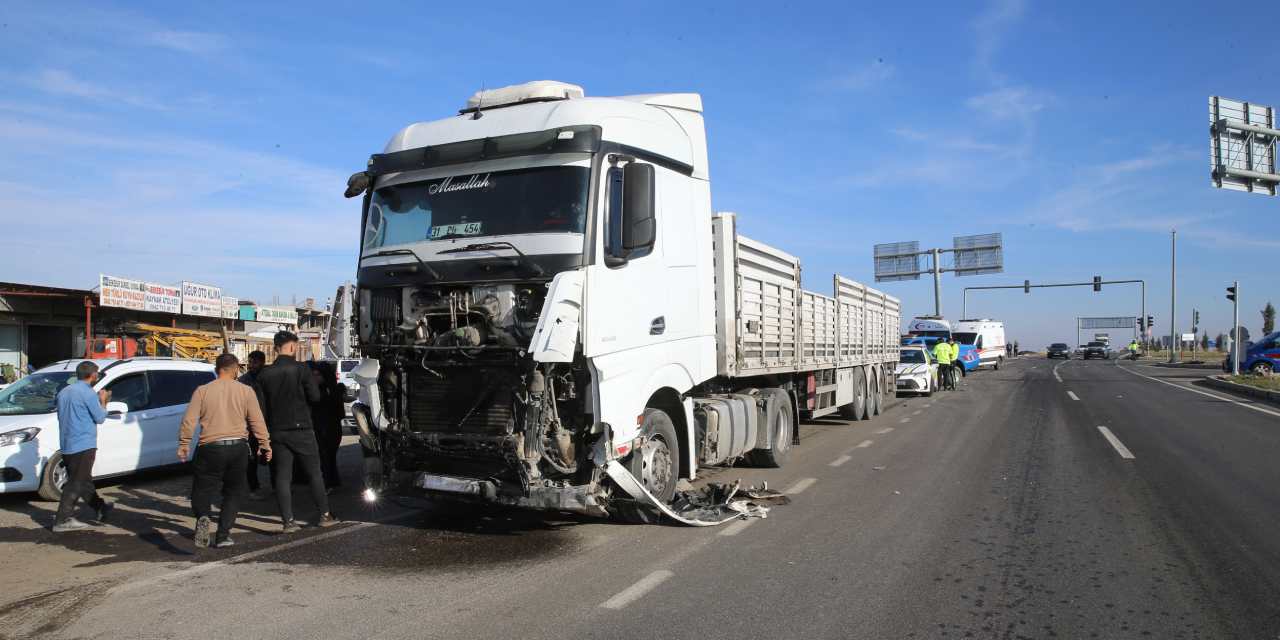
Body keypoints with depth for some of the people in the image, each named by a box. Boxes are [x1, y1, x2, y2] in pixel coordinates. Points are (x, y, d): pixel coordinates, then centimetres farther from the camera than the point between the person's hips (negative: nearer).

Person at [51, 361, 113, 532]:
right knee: (76, 483, -4)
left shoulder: (63, 392, 12)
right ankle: (63, 520, -4)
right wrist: (102, 401, 7)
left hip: (66, 445, 9)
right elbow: (100, 417, -9)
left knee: (83, 480, 17)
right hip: (83, 445, -9)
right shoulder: (88, 393, -14)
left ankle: (100, 508, 31)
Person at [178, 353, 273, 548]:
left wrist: (183, 444, 8)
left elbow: (189, 420, -2)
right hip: (238, 448, 1)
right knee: (234, 492, 14)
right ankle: (223, 535, 7)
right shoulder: (246, 391, 2)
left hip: (211, 448, -1)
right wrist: (265, 444, 9)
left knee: (202, 489, 12)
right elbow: (257, 421, 1)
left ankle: (203, 517, -18)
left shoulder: (202, 391, 2)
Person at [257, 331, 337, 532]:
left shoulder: (264, 374, 1)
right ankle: (324, 515, 12)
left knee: (282, 476, 5)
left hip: (277, 431, 3)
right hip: (301, 429, -3)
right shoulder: (300, 369, -10)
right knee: (314, 472, 7)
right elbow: (315, 396, -10)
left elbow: (260, 404, 3)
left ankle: (288, 521, 3)